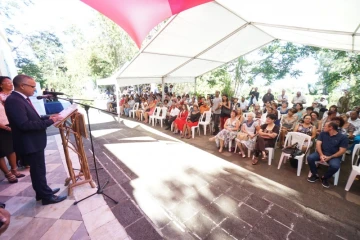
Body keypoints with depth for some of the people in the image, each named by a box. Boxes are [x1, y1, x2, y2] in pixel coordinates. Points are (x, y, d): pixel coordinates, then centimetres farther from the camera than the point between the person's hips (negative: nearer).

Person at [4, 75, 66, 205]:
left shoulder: (22, 99, 9)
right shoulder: (13, 100, -22)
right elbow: (24, 125, -29)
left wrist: (48, 117, 2)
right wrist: (50, 121, -26)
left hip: (34, 142, 10)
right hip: (30, 144, -10)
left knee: (37, 169, 20)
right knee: (39, 170, 3)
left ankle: (42, 192, 37)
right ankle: (47, 196, 19)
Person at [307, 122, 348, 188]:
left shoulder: (343, 137, -4)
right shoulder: (323, 133, 4)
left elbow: (342, 151, -8)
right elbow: (318, 144, -3)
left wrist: (330, 157, -18)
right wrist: (321, 155, -18)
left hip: (334, 156, -2)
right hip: (322, 153, 3)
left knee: (335, 166, -33)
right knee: (310, 158, -25)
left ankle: (325, 178, -1)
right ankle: (315, 175, -2)